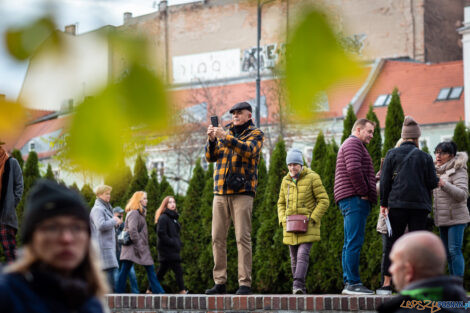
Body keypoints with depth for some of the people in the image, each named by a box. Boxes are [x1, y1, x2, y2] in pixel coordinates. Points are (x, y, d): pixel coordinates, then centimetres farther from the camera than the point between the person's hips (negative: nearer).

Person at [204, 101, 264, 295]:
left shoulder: (255, 134, 7)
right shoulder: (225, 132, 20)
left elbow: (248, 150, -15)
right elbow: (210, 157, 10)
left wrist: (226, 137, -24)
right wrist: (212, 140, -9)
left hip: (242, 192, -5)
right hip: (220, 192, 5)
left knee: (243, 237, -10)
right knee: (218, 237, 0)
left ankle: (244, 283, -10)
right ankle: (219, 282, 3)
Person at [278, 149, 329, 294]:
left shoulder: (312, 178, -4)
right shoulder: (286, 181, 11)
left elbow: (324, 200, -5)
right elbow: (281, 203, 19)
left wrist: (312, 218, -12)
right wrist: (283, 219, 3)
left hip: (307, 226, -5)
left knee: (303, 254, -18)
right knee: (294, 258, 6)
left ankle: (298, 285, -26)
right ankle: (300, 289, 12)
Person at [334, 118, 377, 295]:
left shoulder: (355, 145, 29)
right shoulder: (353, 143, -5)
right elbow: (354, 169, -21)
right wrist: (364, 192, -15)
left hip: (353, 201, 11)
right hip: (354, 199, -11)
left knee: (350, 243, 7)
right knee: (354, 242, -14)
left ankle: (348, 283, 7)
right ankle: (353, 283, -17)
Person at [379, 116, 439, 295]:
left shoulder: (392, 154, 3)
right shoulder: (425, 157, 1)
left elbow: (385, 180, 1)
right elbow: (432, 183, 1)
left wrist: (383, 203, 7)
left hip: (397, 203, 1)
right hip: (419, 205, 0)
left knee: (393, 242, 5)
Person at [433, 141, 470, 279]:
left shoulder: (458, 171, -8)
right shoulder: (438, 171, 17)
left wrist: (444, 184, -30)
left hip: (456, 218, -8)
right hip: (442, 219, 8)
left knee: (454, 250, -15)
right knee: (447, 253, 8)